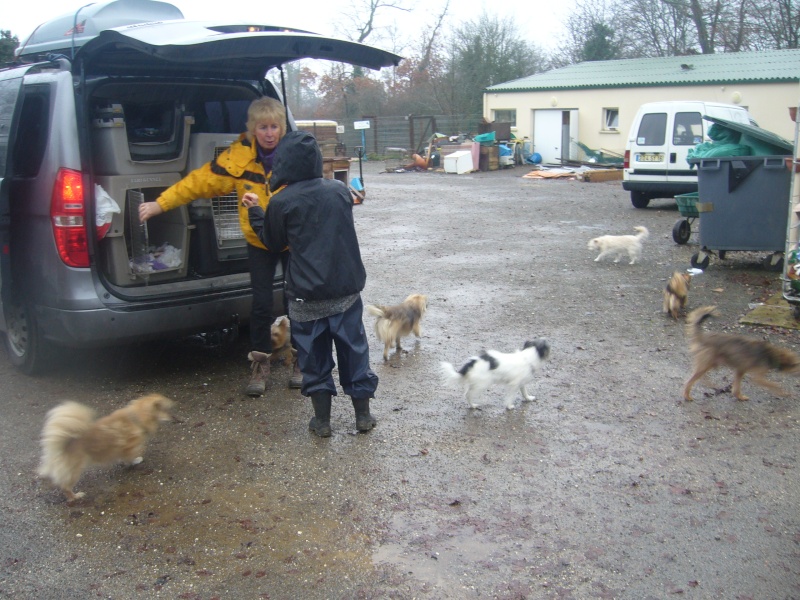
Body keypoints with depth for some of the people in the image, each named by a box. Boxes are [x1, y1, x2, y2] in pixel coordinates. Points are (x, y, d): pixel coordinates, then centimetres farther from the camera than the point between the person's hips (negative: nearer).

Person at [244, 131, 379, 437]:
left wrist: (255, 210, 20)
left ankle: (322, 420, 19)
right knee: (354, 352, 14)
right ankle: (363, 414, 23)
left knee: (314, 358, 11)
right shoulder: (340, 190, 0)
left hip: (306, 298, -3)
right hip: (346, 291, 3)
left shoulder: (280, 203, -11)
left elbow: (272, 240, 6)